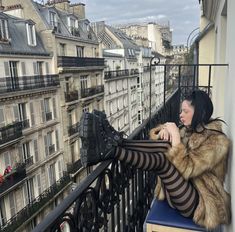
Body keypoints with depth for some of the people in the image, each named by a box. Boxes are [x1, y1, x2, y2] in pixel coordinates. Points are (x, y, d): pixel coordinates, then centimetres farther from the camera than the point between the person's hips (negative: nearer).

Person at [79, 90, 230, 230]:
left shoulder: (217, 141, -14)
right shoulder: (189, 130, 10)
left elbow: (186, 169, -24)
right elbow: (154, 134, 10)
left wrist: (175, 136, -24)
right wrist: (164, 131, -11)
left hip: (198, 203, -6)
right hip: (177, 190, 6)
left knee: (162, 159, -30)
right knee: (164, 145, -19)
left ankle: (111, 151, -34)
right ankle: (116, 142, -27)